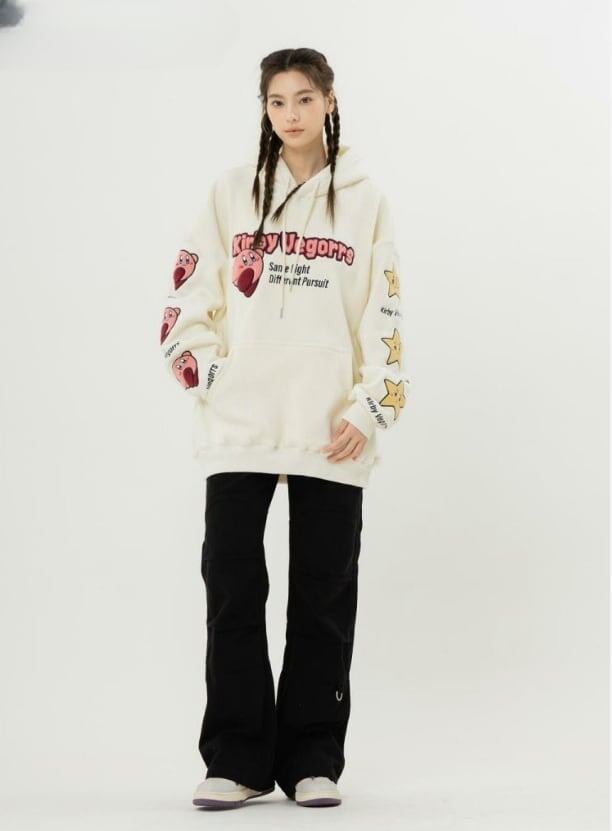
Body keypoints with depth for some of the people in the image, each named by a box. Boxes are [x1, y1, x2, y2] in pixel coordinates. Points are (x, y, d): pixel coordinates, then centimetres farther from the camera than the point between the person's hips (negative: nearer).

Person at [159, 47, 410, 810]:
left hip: (332, 431, 0)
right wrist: (210, 376, -5)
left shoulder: (365, 200, 6)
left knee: (324, 595, 4)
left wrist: (370, 408, -7)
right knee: (233, 586, -1)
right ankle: (237, 758, 7)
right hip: (239, 426, 1)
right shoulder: (231, 191, 8)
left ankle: (313, 758, 12)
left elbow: (384, 317, 3)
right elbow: (188, 298, 7)